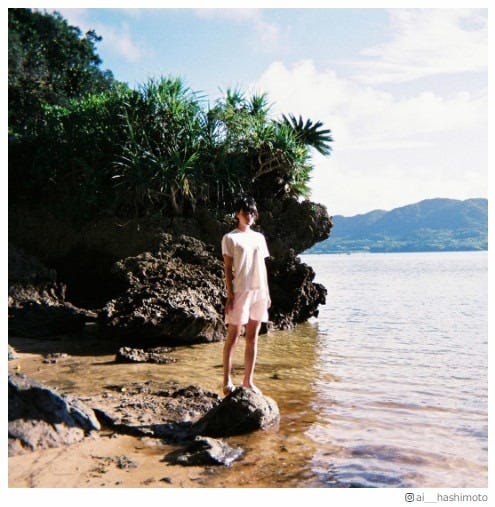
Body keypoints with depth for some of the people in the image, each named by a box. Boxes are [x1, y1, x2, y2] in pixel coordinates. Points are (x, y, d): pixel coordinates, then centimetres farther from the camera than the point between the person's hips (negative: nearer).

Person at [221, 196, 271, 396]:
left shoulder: (259, 237, 15)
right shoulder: (230, 238, 0)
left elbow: (262, 267, 16)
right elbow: (227, 268, -4)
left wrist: (267, 293, 12)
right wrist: (230, 294, -11)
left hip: (259, 291, 5)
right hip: (240, 291, -5)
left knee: (253, 337, 8)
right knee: (233, 336, -1)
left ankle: (248, 381, 16)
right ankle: (227, 381, 8)